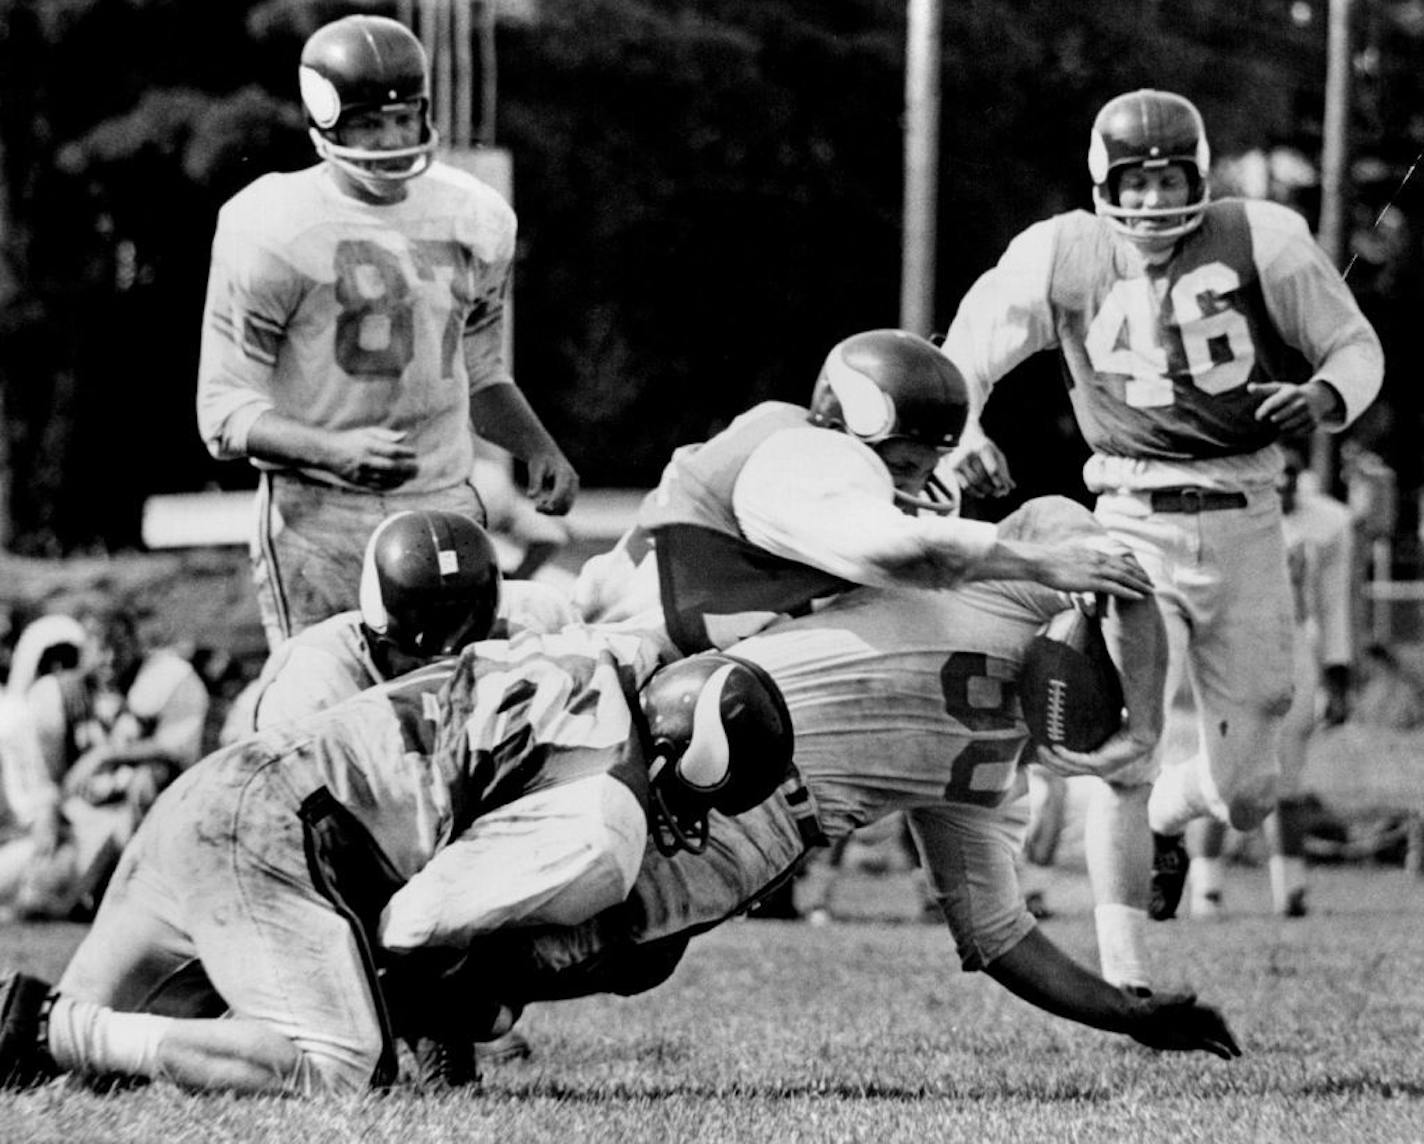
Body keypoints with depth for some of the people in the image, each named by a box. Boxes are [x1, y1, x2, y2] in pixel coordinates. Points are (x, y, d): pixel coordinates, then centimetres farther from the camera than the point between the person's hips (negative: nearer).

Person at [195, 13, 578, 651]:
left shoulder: (474, 221, 9)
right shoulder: (272, 234, -9)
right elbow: (226, 413, -9)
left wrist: (540, 450, 5)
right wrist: (337, 451, -26)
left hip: (444, 508, 5)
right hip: (317, 519, -5)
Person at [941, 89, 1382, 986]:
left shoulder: (1263, 242, -5)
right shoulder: (1060, 257, -3)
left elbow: (1357, 347, 3)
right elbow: (964, 359, 7)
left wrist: (1324, 397, -19)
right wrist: (962, 435, -14)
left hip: (1243, 519, 1)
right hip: (1137, 524, -1)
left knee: (1246, 793, 8)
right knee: (1125, 755, -14)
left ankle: (1167, 817, 45)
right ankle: (1124, 980, -5)